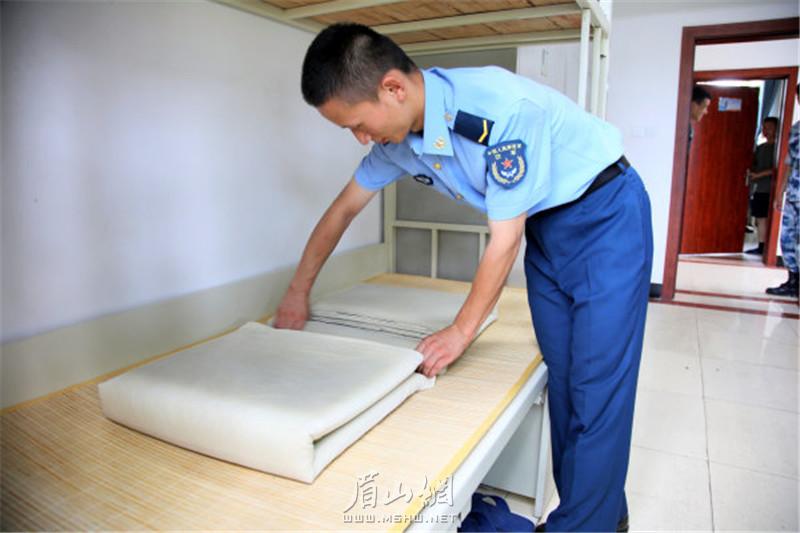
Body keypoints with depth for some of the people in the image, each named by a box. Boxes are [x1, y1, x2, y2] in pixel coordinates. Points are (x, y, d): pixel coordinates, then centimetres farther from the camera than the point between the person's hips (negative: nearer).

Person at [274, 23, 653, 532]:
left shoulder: (502, 107, -32)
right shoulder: (401, 136, -8)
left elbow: (505, 239, -25)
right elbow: (343, 209, 4)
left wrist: (462, 332, -15)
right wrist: (298, 293, 8)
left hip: (606, 214, -6)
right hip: (545, 228, 7)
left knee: (597, 384, -6)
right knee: (562, 380, 8)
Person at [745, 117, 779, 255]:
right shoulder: (760, 147, 17)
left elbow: (776, 169, -12)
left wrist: (758, 175, -17)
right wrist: (750, 171, 3)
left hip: (766, 189, -7)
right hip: (755, 188, 7)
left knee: (762, 218, -8)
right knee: (758, 218, 7)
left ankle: (762, 247, -5)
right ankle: (760, 246, 12)